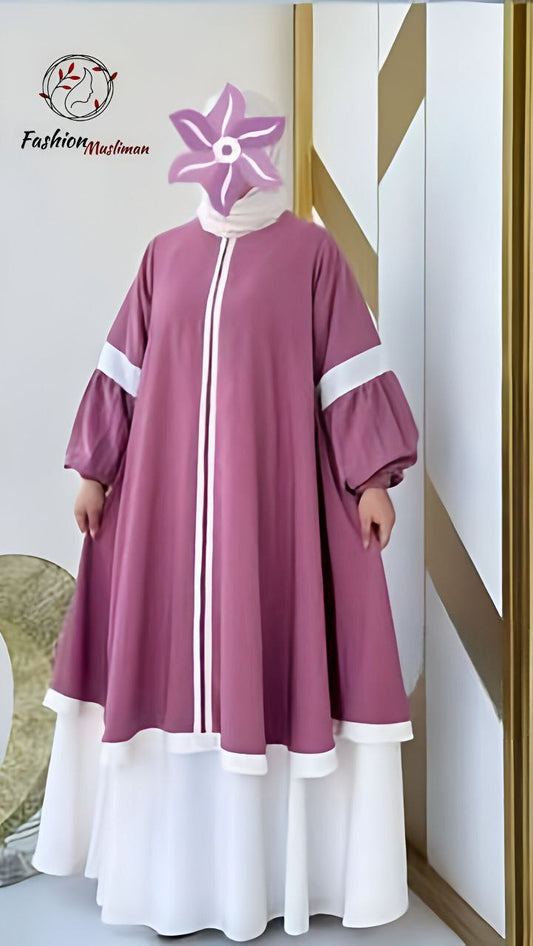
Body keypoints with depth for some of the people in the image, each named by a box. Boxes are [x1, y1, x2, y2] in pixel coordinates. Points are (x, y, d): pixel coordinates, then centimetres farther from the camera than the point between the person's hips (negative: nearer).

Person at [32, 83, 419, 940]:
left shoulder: (311, 250, 2)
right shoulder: (166, 253, 12)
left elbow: (350, 370, -2)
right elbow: (126, 370, 11)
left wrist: (373, 478, -8)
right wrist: (93, 469, 8)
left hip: (273, 491, -3)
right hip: (169, 491, 4)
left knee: (265, 655, 1)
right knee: (173, 652, 7)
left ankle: (264, 866, 20)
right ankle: (175, 868, 25)